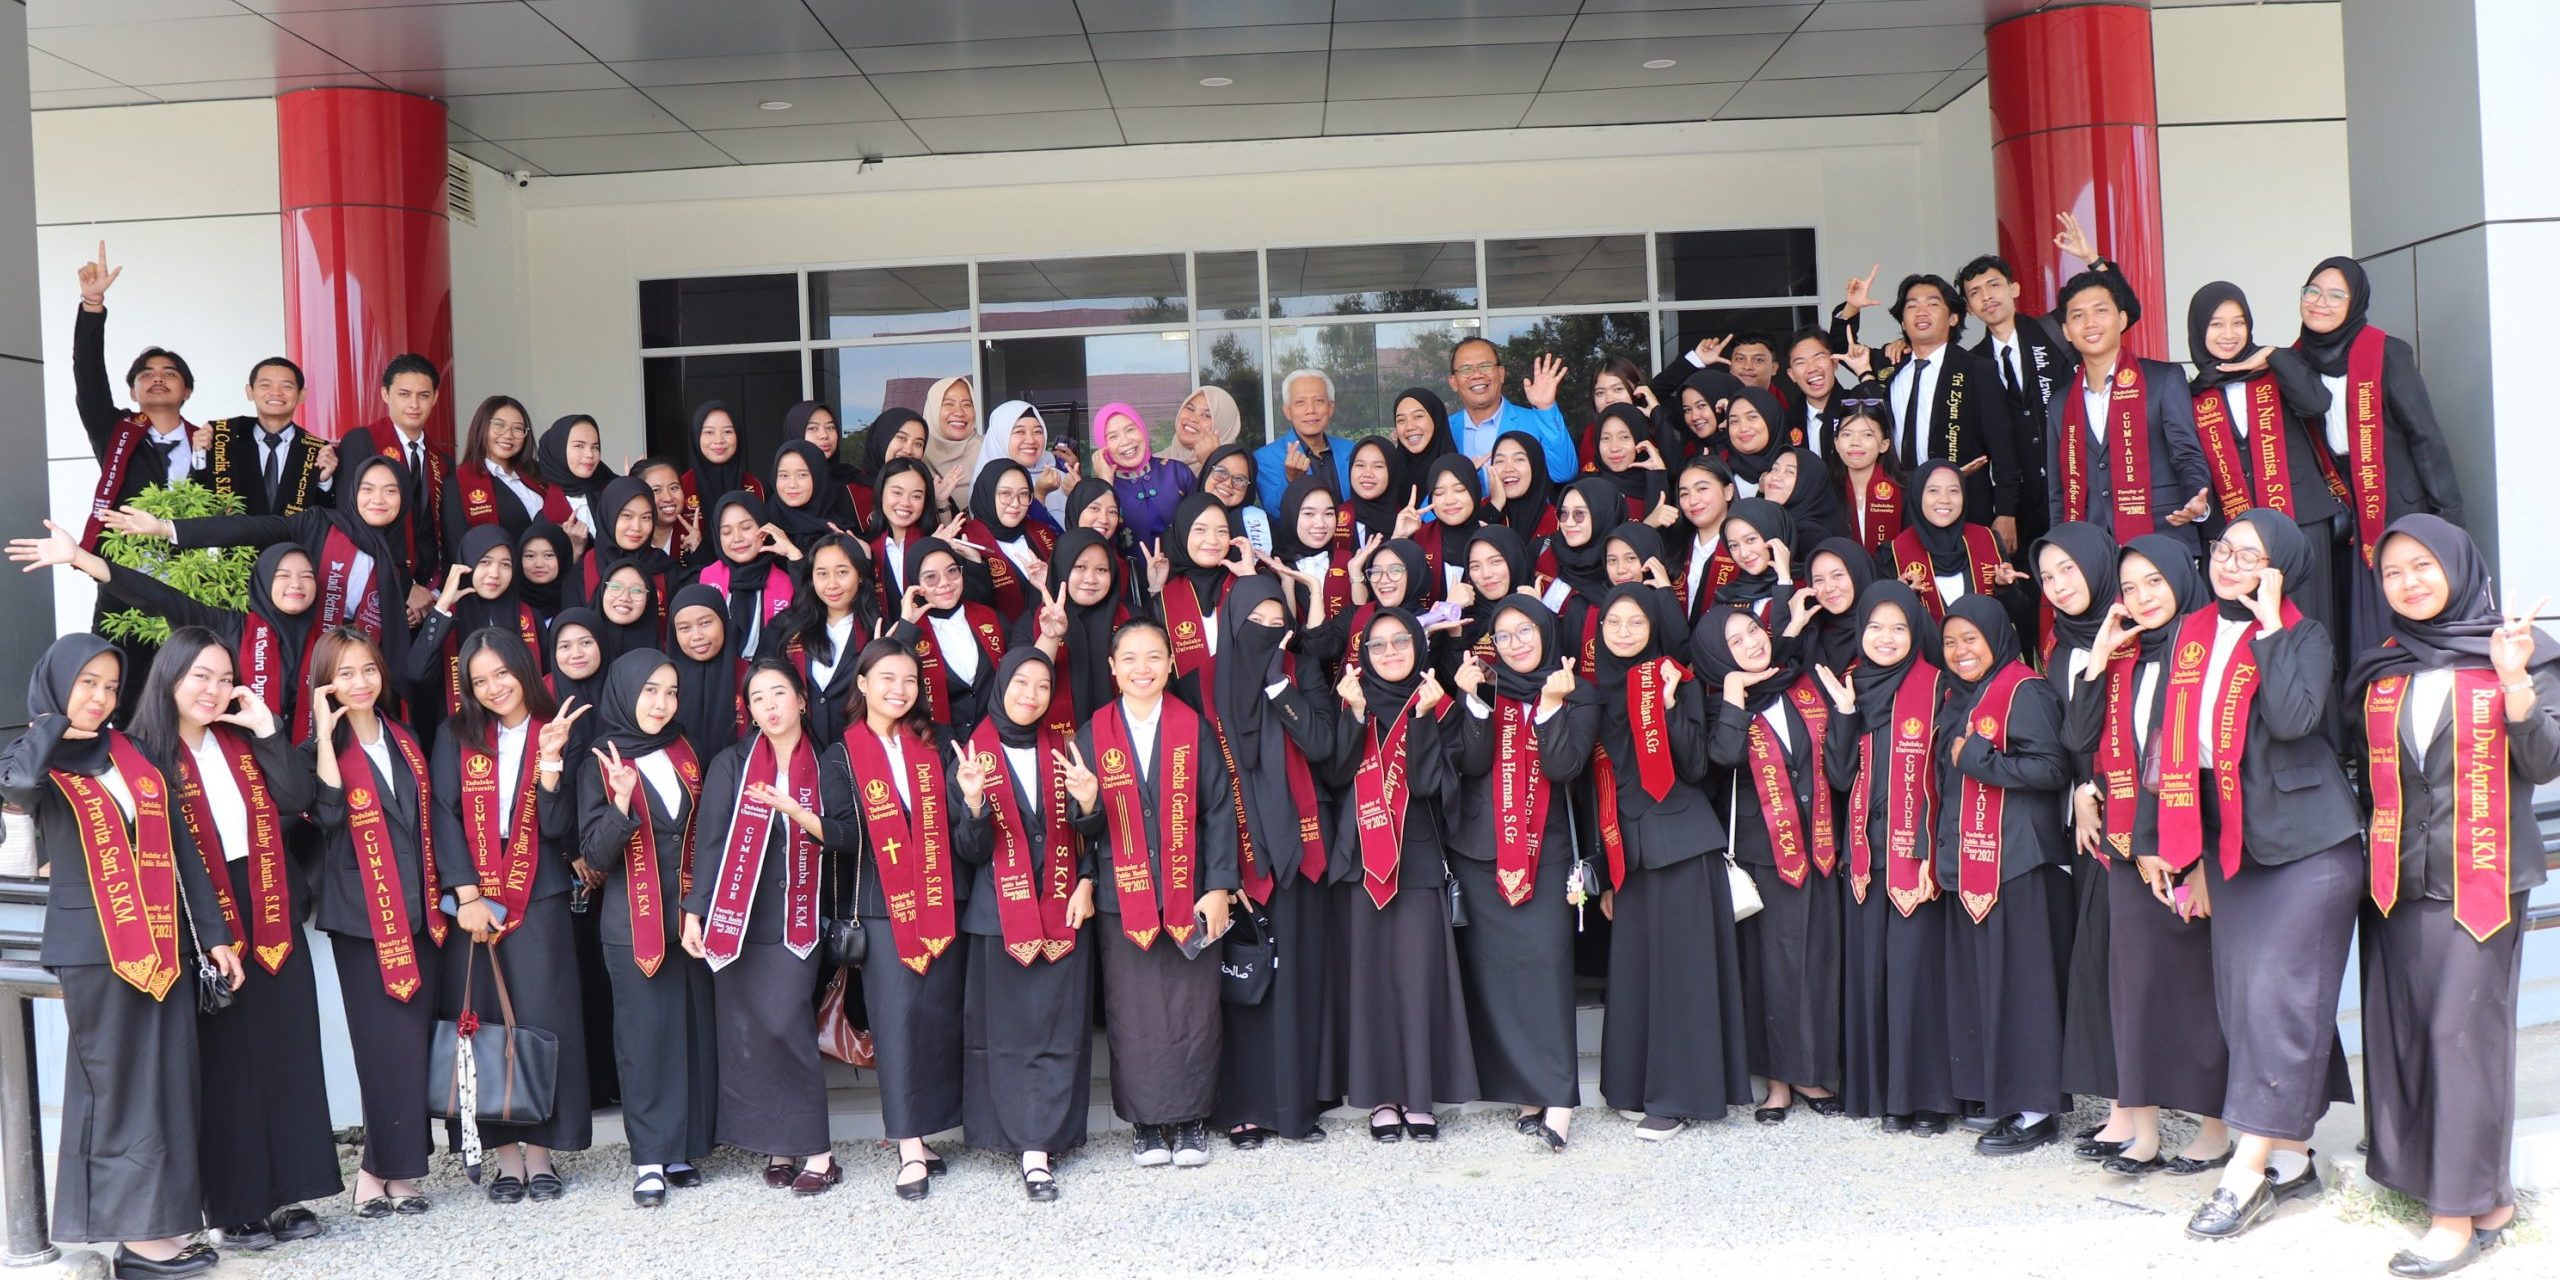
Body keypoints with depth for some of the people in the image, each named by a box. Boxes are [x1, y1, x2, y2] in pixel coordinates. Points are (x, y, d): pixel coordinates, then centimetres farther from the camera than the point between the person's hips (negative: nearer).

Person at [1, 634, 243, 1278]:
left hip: (164, 944, 5)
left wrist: (214, 934, 9)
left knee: (171, 1085, 6)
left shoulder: (134, 755, 14)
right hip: (96, 947, -5)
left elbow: (181, 847, 14)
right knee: (120, 1085, -2)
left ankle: (166, 1221, 12)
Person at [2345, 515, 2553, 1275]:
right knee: (2403, 1031, 5)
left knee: (2462, 1028, -8)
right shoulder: (2379, 671, 10)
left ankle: (2463, 1210, -2)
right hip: (2398, 877, 5)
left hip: (2480, 877, -5)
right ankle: (2485, 1190, 18)